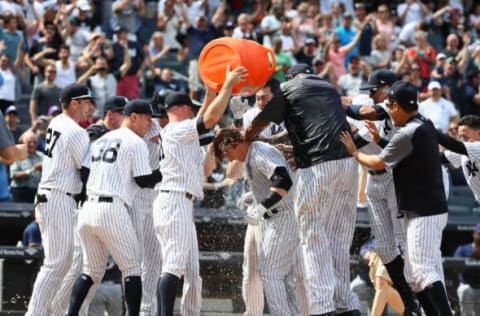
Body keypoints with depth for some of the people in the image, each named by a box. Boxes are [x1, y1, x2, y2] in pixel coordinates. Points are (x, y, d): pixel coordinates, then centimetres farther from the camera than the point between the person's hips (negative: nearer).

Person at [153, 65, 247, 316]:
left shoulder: (172, 133, 23)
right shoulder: (179, 130, -4)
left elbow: (203, 120, 37)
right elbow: (211, 117, -14)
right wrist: (228, 84, -6)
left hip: (182, 205, 11)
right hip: (175, 201, -11)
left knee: (192, 271, 11)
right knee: (174, 267, -19)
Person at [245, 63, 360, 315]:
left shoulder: (289, 89, 7)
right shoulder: (329, 88, 24)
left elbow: (257, 125, 15)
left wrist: (245, 139, 35)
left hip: (316, 168, -6)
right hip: (347, 163, 6)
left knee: (314, 239, -3)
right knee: (339, 239, 12)